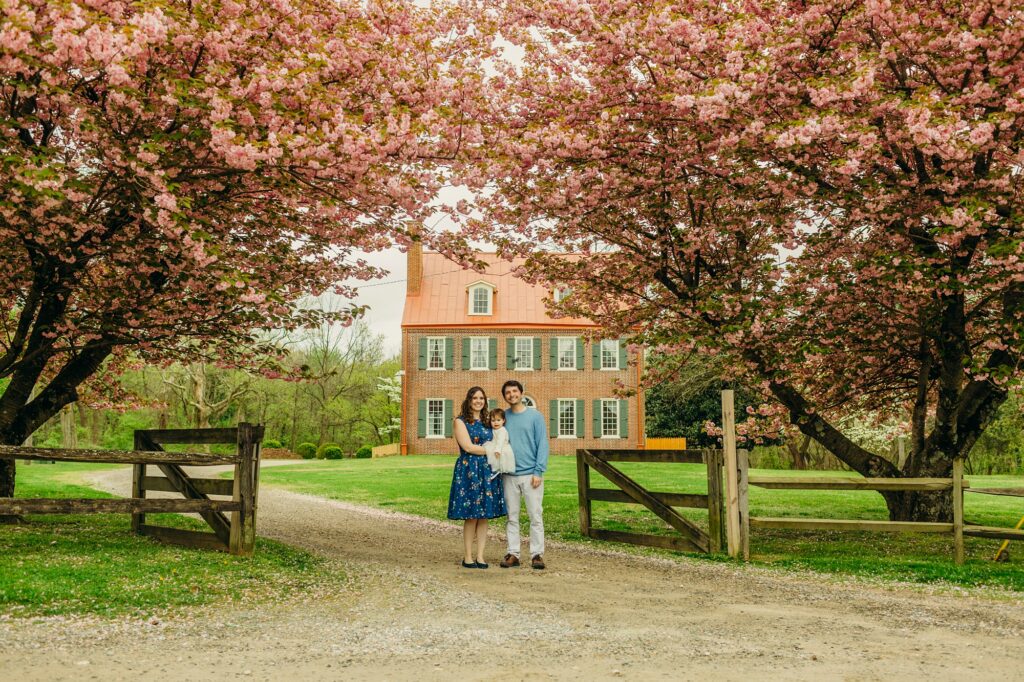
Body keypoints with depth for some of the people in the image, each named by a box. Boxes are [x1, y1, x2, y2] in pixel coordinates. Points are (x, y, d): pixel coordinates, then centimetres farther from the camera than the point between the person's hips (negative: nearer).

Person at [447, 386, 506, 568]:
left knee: (484, 516, 3)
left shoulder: (487, 423, 17)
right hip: (468, 471, -5)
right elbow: (467, 446, -10)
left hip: (487, 471, 5)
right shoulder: (460, 422, 0)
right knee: (471, 517, -4)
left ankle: (480, 556, 8)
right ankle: (468, 557, 4)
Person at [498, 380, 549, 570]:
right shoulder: (502, 417, 9)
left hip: (530, 474, -3)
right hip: (509, 475, 3)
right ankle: (513, 553, 13)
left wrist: (538, 472, -11)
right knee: (511, 517, 7)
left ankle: (537, 554, 4)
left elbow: (542, 445, -3)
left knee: (536, 516, -2)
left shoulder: (535, 416, 1)